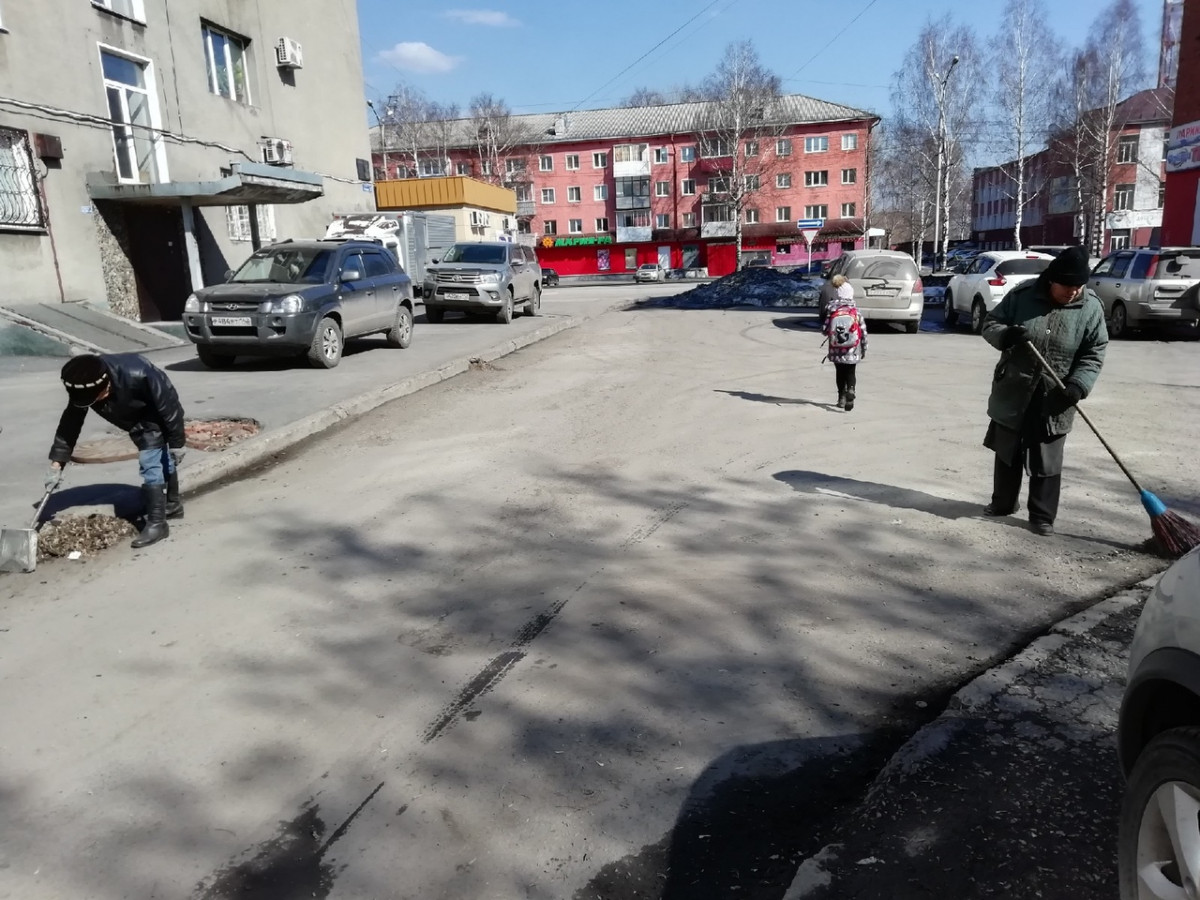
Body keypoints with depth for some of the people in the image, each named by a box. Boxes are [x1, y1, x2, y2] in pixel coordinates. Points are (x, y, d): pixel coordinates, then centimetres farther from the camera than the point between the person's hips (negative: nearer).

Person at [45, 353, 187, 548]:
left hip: (158, 417, -7)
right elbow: (70, 423, -13)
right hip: (136, 421, 7)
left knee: (151, 464, -15)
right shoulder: (84, 387, -24)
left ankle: (157, 523, -9)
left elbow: (170, 407, -30)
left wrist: (176, 443, -21)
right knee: (162, 460, 21)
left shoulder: (137, 376, -42)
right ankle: (173, 506, 39)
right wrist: (57, 463, -14)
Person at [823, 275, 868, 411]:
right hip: (852, 351, -1)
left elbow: (825, 329, -7)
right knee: (851, 373, 8)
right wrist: (864, 348, 7)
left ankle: (842, 397, 18)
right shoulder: (856, 311, -6)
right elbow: (863, 330, -3)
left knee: (840, 373, 15)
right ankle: (851, 390, -18)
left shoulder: (831, 309, -7)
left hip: (836, 351, 1)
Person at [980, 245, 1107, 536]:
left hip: (1054, 402, -1)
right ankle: (1003, 502, 33)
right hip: (1012, 394, 1)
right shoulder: (1023, 294, -5)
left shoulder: (1091, 308, -4)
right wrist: (1006, 335, -23)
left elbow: (1094, 354, -3)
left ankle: (1042, 516, 15)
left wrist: (1077, 385, -18)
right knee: (1007, 452, 15)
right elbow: (990, 324, 0)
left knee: (1047, 463, 2)